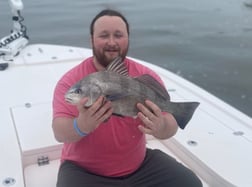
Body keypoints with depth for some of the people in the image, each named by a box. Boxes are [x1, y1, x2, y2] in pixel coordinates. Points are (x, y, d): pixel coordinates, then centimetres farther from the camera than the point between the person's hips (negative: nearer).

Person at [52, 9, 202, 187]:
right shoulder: (71, 80, -13)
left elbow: (171, 126, -10)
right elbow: (59, 132, -21)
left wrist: (161, 127, -35)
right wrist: (80, 126, -45)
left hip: (140, 164, 3)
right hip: (84, 170, -2)